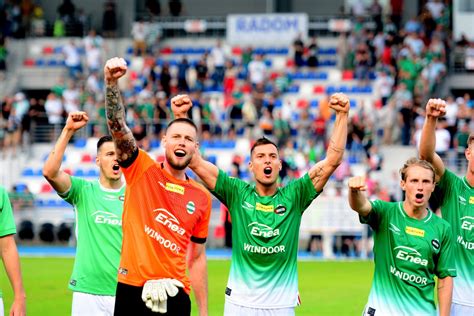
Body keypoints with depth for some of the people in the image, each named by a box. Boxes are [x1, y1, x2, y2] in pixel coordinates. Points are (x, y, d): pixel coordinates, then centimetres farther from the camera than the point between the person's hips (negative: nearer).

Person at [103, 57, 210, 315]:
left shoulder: (201, 198, 11)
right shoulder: (142, 170, 4)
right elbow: (117, 125, -10)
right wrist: (112, 83, -26)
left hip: (176, 294, 2)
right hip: (133, 290, -2)